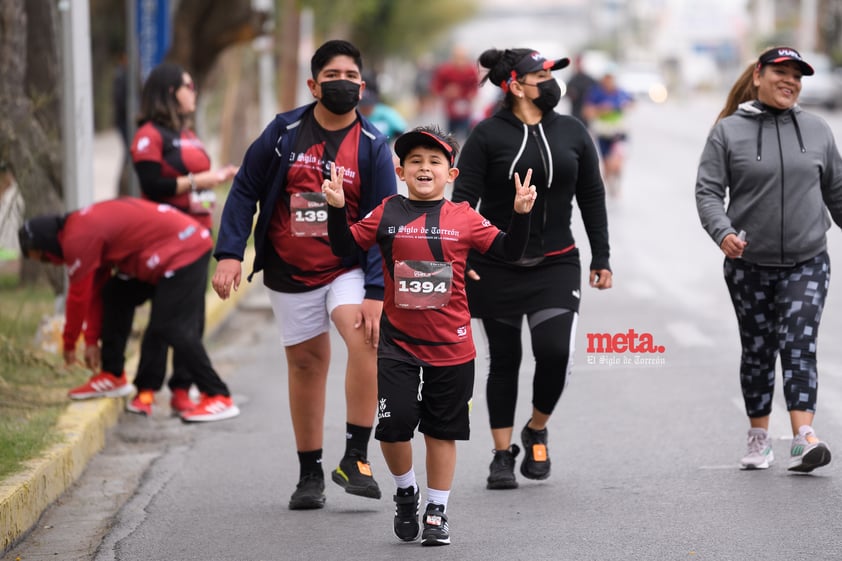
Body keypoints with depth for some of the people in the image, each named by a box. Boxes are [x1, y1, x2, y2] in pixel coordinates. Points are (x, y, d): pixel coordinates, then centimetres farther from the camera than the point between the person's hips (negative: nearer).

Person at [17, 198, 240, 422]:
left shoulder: (78, 238, -16)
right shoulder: (84, 225, 16)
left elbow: (78, 296, -9)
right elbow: (96, 290, 21)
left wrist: (69, 345, 4)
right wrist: (92, 341, 23)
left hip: (184, 251, -11)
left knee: (171, 327, -15)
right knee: (114, 295, 15)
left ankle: (219, 398, -13)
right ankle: (113, 376, 22)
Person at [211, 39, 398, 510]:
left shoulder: (373, 147, -5)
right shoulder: (285, 132, -3)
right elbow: (245, 191, 3)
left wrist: (376, 293, -16)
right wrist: (229, 253, -8)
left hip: (348, 268, -1)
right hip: (290, 271, 1)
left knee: (365, 338, -26)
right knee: (306, 363, 7)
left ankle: (356, 457, -18)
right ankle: (310, 475, 22)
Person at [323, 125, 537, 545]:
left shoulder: (464, 219, -1)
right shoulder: (387, 213, 0)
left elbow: (509, 252, -1)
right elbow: (345, 248, 1)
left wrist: (521, 214, -15)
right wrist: (336, 209, -13)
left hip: (450, 345, 0)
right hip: (397, 341, 0)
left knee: (442, 431, 9)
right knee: (393, 424, -7)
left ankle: (436, 512, 23)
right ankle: (406, 491, 20)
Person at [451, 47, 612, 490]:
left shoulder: (572, 133, 7)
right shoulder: (489, 135, -4)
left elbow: (592, 198, 13)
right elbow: (463, 198, -6)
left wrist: (600, 259, 10)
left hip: (555, 266, 2)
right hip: (496, 267, -2)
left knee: (555, 351, -14)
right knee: (504, 359, 5)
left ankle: (537, 430, 13)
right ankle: (502, 454, 17)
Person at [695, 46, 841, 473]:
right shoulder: (729, 131, 0)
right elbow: (708, 190, -5)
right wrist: (722, 232, -22)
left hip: (806, 263, 1)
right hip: (749, 265, 0)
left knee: (799, 347, -11)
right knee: (758, 352, 8)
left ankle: (803, 439, -21)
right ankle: (759, 440, 21)